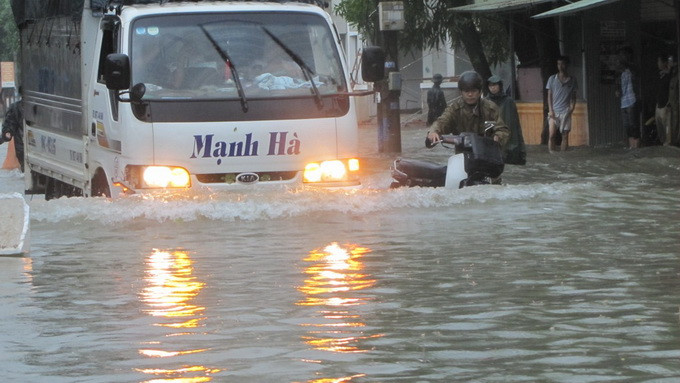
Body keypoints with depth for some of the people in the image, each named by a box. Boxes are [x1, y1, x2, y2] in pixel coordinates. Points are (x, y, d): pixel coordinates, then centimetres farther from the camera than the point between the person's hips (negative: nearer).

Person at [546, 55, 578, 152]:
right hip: (554, 111, 0)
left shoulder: (572, 80, 6)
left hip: (565, 112, 0)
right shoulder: (552, 79, 6)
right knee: (551, 135, -10)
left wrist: (571, 108, -5)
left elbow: (573, 97, 10)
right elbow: (549, 96, 7)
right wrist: (550, 110, -3)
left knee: (565, 136, 0)